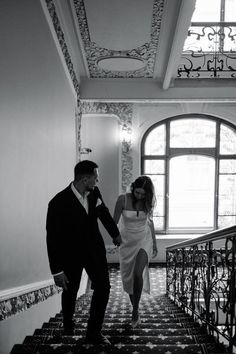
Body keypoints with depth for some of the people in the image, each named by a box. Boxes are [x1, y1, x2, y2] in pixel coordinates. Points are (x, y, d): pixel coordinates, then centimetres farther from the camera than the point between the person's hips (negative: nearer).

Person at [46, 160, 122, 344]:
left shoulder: (95, 193, -11)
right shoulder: (59, 203, -27)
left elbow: (104, 213, 10)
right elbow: (53, 238, -21)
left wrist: (115, 233, 25)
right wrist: (57, 271, -19)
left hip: (94, 249, 4)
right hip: (71, 254, -3)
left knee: (103, 287, -2)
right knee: (70, 291, 16)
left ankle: (94, 332, 15)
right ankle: (68, 324, 45)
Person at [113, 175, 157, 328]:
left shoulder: (148, 201, -7)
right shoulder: (123, 199, -15)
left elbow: (150, 221, 8)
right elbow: (114, 221, -8)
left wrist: (155, 243, 13)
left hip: (144, 240, 0)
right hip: (127, 241, 0)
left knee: (138, 274, -20)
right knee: (128, 278, 7)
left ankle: (135, 310, -2)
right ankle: (136, 311, 28)